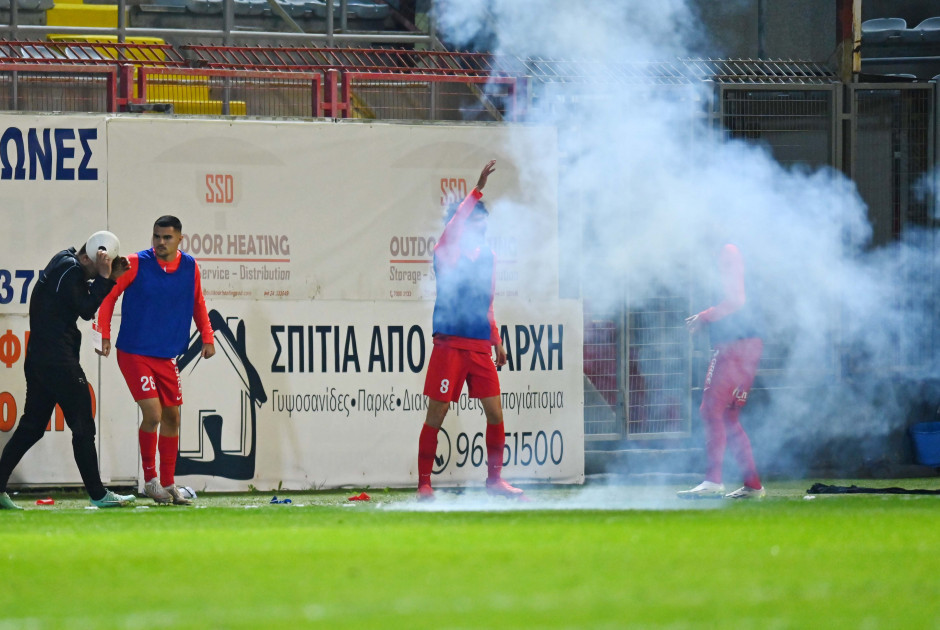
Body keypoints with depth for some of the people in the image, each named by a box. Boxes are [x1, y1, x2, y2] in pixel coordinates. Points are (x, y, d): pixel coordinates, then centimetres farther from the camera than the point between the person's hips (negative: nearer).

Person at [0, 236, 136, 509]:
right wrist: (104, 276, -14)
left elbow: (88, 297, 19)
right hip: (59, 361, -10)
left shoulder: (63, 263, 15)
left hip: (38, 359, 10)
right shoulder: (70, 270, -14)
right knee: (83, 427, -4)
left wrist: (112, 278, 8)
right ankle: (98, 495, -1)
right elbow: (87, 310, -15)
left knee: (31, 426, 11)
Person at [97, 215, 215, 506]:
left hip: (167, 356, 5)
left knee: (171, 417, 8)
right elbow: (108, 296, -4)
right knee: (152, 414, -15)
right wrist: (105, 335, -12)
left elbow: (198, 304, 17)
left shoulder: (189, 267, 2)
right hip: (134, 353, -5)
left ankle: (168, 484, 20)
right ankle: (150, 480, 0)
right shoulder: (136, 264, -10)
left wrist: (207, 337, 8)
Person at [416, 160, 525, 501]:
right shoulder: (447, 255, -1)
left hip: (480, 347, 6)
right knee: (436, 416, -2)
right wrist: (478, 190, -26)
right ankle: (424, 483, 4)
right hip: (450, 344, -6)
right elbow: (451, 231, -23)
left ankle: (494, 478, 16)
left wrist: (497, 342, 18)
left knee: (495, 414, 3)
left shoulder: (486, 257, 16)